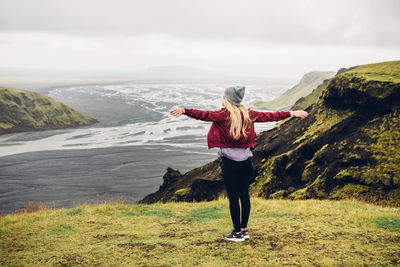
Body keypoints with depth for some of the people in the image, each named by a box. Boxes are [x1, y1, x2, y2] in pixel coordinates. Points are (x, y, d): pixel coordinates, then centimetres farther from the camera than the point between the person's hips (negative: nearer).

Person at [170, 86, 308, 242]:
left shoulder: (225, 115, -9)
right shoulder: (248, 114, 8)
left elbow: (205, 115, -23)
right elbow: (270, 116, 17)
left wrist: (185, 111, -32)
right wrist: (291, 114, 27)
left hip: (230, 162, -6)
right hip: (246, 161, 6)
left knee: (233, 197, 1)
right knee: (244, 195, 13)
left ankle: (237, 233, 7)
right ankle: (244, 229, 23)